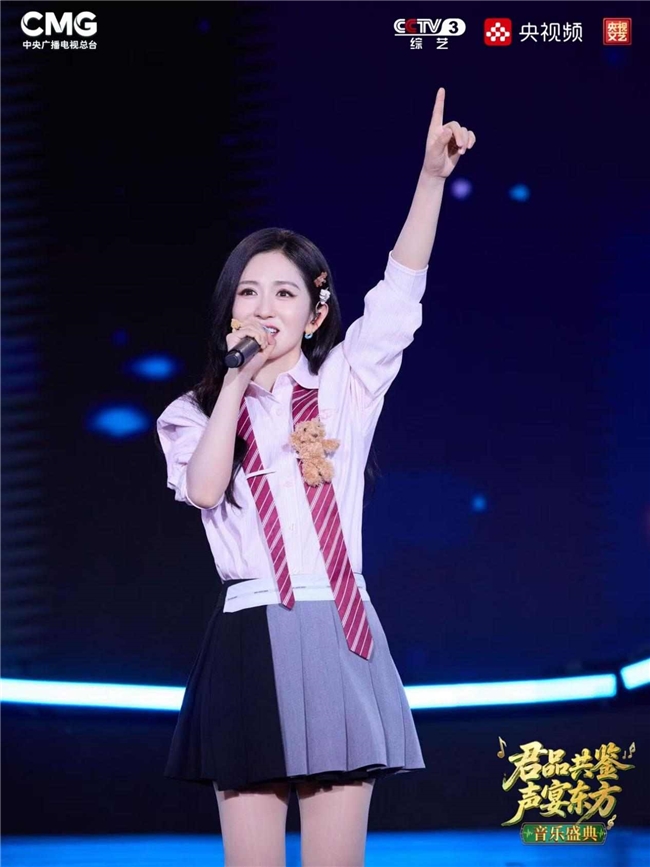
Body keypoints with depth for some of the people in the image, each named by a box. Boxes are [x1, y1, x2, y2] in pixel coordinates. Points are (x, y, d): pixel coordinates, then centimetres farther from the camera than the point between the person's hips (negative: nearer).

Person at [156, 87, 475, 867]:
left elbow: (402, 285, -2)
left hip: (338, 640, 0)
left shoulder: (345, 386, 8)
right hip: (250, 646, 0)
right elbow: (204, 490, -10)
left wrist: (433, 175, -10)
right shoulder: (198, 412, 10)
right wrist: (235, 382, -6)